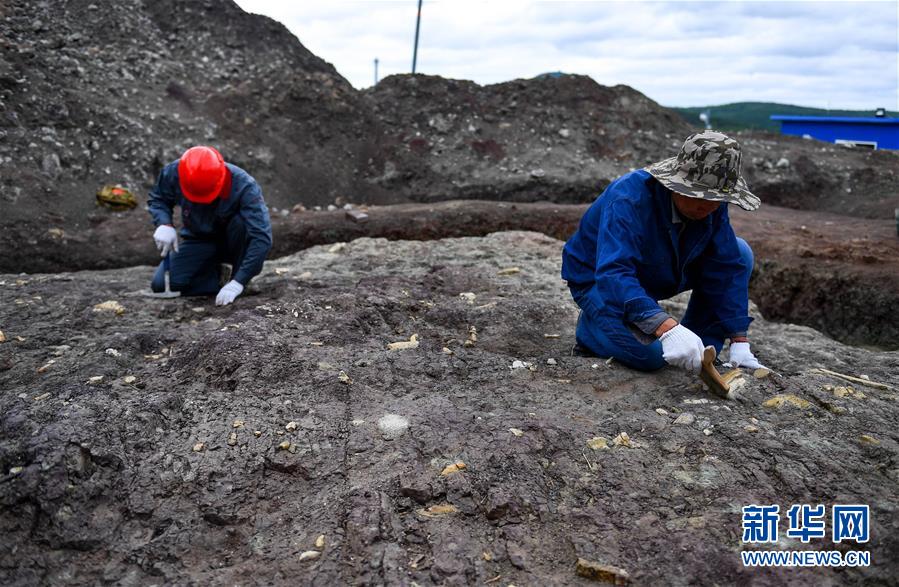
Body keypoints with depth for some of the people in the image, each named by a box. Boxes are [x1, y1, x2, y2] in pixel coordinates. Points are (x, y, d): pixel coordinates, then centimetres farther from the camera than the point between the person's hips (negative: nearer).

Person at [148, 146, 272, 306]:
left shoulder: (244, 186, -32)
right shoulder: (173, 173, -21)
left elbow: (262, 237, -37)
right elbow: (157, 199, 1)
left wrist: (237, 283, -43)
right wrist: (164, 224, -23)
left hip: (233, 243, -2)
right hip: (199, 241, 2)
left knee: (241, 222, -37)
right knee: (161, 285, -19)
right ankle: (212, 274, 6)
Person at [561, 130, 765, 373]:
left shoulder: (712, 202, -13)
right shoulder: (629, 198, -34)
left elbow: (727, 269, -11)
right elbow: (612, 274, -45)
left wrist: (739, 342, -18)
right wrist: (667, 328, -56)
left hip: (659, 275, 7)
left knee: (740, 254, -8)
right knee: (651, 353, -32)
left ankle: (699, 354, 1)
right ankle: (591, 328, 1)